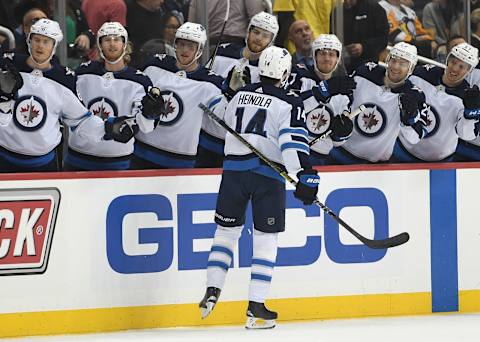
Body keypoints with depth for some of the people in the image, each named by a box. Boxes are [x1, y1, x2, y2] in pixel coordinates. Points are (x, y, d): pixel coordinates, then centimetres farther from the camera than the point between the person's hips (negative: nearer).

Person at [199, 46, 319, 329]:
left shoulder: (240, 95, 12)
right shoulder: (289, 104, -5)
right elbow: (293, 143, -17)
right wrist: (306, 177, -22)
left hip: (234, 168, 4)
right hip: (268, 173, -4)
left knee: (227, 231, 14)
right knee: (266, 239, 2)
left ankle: (212, 291, 4)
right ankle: (256, 307, -2)